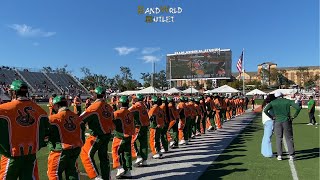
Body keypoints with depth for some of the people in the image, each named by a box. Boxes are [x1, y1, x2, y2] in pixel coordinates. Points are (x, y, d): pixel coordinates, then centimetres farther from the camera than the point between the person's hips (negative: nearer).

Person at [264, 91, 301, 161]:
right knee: (289, 138, 8)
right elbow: (298, 108, -8)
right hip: (287, 122, 0)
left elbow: (265, 110, -12)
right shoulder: (288, 101, 3)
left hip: (278, 122, 0)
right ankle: (291, 155, 3)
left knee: (279, 139, 10)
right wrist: (294, 116, 1)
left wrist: (271, 117, -1)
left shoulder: (273, 102, 2)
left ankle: (279, 155, 8)